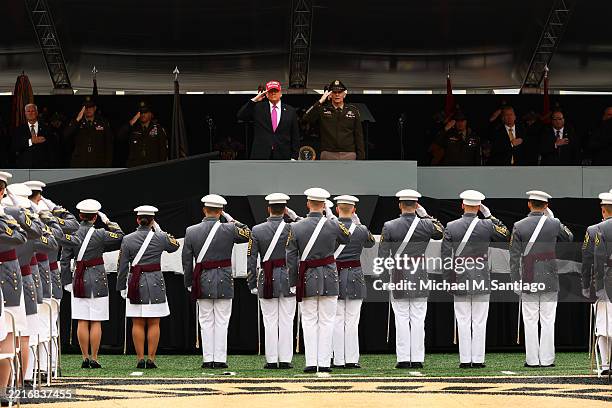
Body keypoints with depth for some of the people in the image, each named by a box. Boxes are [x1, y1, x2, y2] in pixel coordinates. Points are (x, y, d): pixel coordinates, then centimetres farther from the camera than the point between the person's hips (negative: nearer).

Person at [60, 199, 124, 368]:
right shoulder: (100, 234, -10)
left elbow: (64, 261, 0)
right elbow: (120, 237, 3)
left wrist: (67, 282, 6)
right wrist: (108, 222, 6)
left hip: (79, 280, 3)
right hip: (97, 281, -3)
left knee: (82, 322, 5)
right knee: (96, 322, 2)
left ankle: (85, 358, 6)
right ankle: (94, 359, 1)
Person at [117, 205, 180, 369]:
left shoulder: (128, 239, -3)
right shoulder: (160, 238, -4)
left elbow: (123, 266, -1)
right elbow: (175, 246, 17)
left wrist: (121, 287, 6)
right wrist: (160, 231, 18)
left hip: (135, 284, 0)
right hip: (155, 282, 0)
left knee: (137, 323, 5)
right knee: (154, 323, 4)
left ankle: (140, 359, 2)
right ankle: (151, 359, 0)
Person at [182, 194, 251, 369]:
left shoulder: (191, 232, -2)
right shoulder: (228, 230, -8)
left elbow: (186, 261, 1)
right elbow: (248, 234, 9)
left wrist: (189, 283, 11)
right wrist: (232, 220, 9)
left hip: (202, 282, 2)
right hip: (224, 281, -1)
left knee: (206, 322, 8)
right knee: (221, 322, 3)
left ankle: (208, 359, 6)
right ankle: (220, 359, 0)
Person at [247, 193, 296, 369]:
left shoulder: (257, 230, -2)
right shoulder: (292, 229, -6)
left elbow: (251, 260, -2)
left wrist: (252, 284, 3)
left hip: (267, 280, 1)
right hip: (288, 277, -1)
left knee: (270, 322, 5)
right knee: (286, 321, 4)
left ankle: (271, 360, 4)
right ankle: (285, 359, 3)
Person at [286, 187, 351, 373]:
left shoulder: (296, 228, -5)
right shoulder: (333, 225, -7)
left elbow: (291, 258, -3)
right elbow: (349, 240, 11)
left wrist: (293, 283, 6)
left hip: (307, 280, 1)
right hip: (329, 278, -1)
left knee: (309, 321, 7)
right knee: (326, 321, 5)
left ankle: (311, 363, 3)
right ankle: (324, 363, 2)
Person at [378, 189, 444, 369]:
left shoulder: (389, 226, -7)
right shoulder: (426, 225, -4)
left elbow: (382, 255, -5)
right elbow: (441, 232, 19)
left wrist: (388, 270, 11)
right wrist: (426, 215, 17)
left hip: (398, 276, -1)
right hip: (420, 277, 1)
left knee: (401, 319, 2)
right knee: (418, 319, 4)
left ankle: (403, 359, 0)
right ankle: (417, 359, 3)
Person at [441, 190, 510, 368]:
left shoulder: (451, 227, -3)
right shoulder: (487, 225, -5)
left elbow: (446, 256, -3)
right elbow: (506, 235, 13)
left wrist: (448, 280, 3)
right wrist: (490, 216, 10)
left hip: (460, 280, 1)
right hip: (482, 281, -1)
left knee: (463, 322, 4)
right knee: (479, 323, 3)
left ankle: (465, 360, 3)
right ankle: (478, 360, 2)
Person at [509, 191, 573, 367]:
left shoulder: (519, 226, -3)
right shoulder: (554, 224, -4)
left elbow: (514, 257, -2)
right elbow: (569, 238, 18)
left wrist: (516, 283, 3)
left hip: (528, 280, 0)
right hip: (550, 280, 0)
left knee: (530, 321, 3)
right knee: (548, 321, 3)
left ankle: (532, 360, 3)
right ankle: (547, 359, 3)